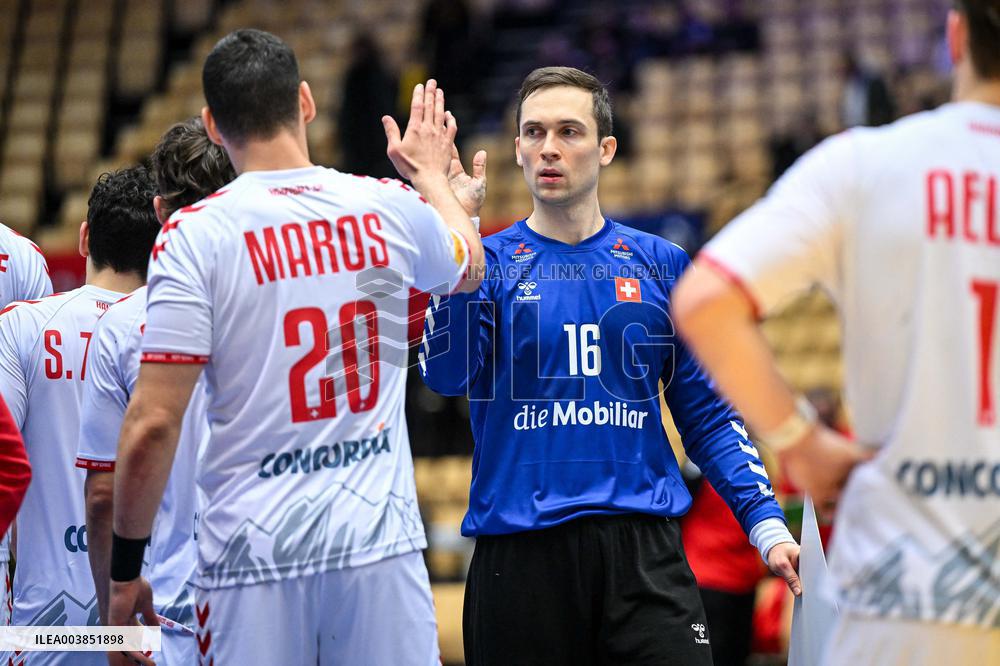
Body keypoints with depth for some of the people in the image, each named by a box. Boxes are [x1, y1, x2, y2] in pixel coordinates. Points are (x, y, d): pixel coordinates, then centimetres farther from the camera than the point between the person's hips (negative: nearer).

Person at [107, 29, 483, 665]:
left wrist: (125, 566, 1)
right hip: (381, 541, 2)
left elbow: (153, 425, -11)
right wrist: (432, 173, 47)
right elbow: (469, 269, 29)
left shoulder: (193, 235, -7)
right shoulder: (391, 208, 3)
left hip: (254, 553, -2)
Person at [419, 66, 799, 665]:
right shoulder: (490, 264, 4)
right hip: (521, 555, -1)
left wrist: (768, 526, 1)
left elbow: (708, 414, 12)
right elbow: (447, 375, -14)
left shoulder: (661, 266, 10)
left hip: (645, 549, 1)